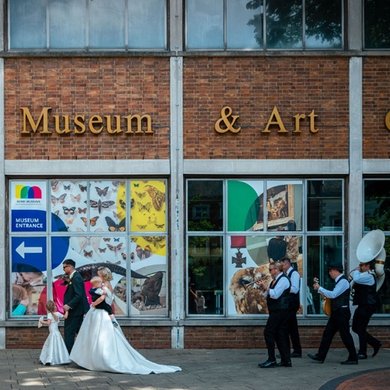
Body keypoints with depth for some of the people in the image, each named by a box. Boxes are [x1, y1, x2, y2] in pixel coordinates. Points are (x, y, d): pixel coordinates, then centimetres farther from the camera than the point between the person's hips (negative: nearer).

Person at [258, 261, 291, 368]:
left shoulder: (283, 280, -12)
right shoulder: (275, 280, 18)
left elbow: (275, 295, -21)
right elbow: (269, 294, 21)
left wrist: (265, 287, -16)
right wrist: (263, 287, 6)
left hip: (279, 311, -10)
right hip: (277, 311, 10)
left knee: (268, 332, -10)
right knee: (280, 335, 9)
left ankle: (271, 360, -8)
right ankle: (286, 360, 11)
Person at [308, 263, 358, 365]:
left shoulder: (343, 281, -15)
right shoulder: (339, 281, 14)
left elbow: (333, 294, -23)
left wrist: (319, 288, -17)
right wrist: (320, 290, 9)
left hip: (342, 312, -10)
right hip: (337, 312, 10)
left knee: (345, 335, -3)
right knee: (327, 333, 9)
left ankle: (353, 358, 5)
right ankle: (320, 356, 12)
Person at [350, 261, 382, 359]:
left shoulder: (368, 276, -16)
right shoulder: (364, 276, 17)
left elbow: (356, 279, -31)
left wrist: (357, 270, -13)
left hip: (367, 306, -10)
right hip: (362, 306, 10)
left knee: (361, 329, -4)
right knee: (355, 328, 13)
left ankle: (362, 353, 5)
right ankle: (375, 343, 22)